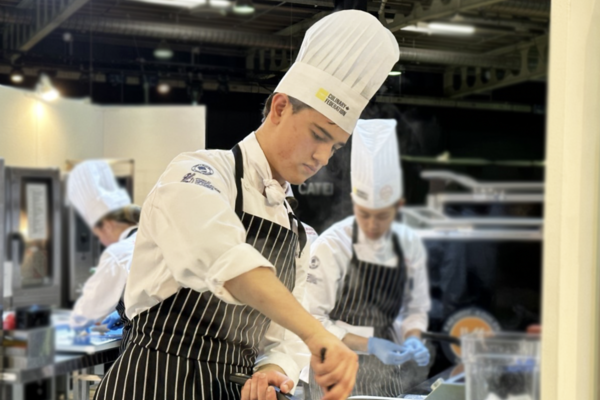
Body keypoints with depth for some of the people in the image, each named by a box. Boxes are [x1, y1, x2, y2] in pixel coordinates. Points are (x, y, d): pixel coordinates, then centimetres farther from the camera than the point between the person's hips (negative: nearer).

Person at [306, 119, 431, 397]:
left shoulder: (409, 244, 0)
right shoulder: (331, 246, -15)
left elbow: (416, 308, 10)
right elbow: (313, 321, -14)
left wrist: (412, 339, -10)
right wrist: (369, 345, -22)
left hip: (386, 374, 4)